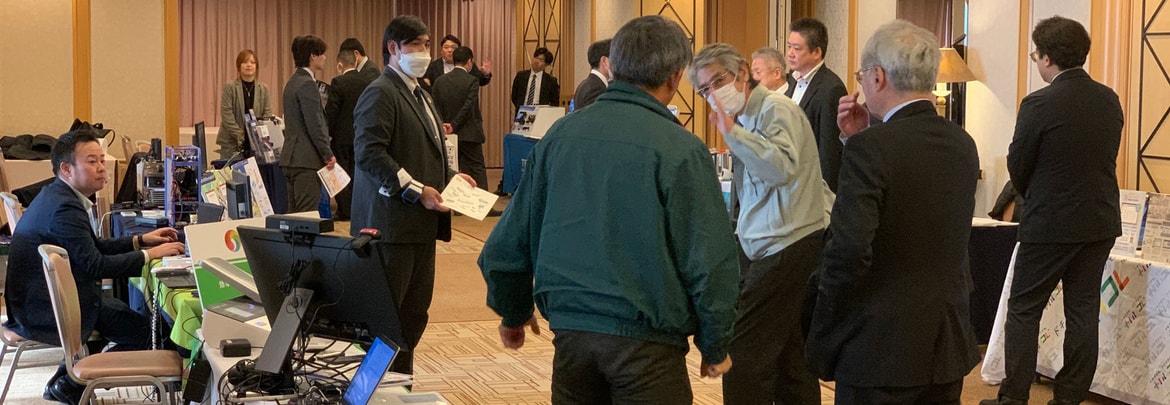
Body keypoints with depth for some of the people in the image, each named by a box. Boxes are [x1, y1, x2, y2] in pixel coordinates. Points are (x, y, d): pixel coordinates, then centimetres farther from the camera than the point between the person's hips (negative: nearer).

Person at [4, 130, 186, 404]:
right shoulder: (65, 207, -25)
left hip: (40, 298, 11)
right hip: (44, 312, -11)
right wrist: (149, 255, -21)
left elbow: (92, 246, 15)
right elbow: (95, 265, -28)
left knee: (122, 310, 27)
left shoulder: (58, 196, 8)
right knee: (146, 331, -6)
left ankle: (65, 380, 26)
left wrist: (140, 240, 8)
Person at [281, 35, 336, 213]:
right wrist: (328, 154, -12)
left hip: (291, 158, 10)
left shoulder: (293, 82, 16)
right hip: (307, 159, -10)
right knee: (307, 214, -9)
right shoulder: (308, 85, -14)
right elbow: (315, 125, -18)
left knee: (294, 212, 12)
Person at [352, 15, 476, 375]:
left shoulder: (421, 96, 21)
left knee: (415, 313, 13)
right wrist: (416, 191, -22)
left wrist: (450, 176, 10)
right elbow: (368, 153, -20)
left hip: (421, 224, 10)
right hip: (392, 223, -9)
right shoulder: (380, 94, -10)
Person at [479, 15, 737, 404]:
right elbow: (709, 260, -12)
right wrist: (715, 346, 1)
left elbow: (511, 238, 7)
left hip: (570, 330, 5)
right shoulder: (680, 149, -12)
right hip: (646, 340, -5)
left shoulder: (561, 134, 2)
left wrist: (513, 312, 23)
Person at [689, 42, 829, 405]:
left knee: (743, 359, -10)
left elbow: (783, 167, -29)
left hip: (787, 249, -10)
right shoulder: (746, 120, 17)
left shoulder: (775, 109, -11)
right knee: (790, 361, 14)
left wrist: (731, 132, -27)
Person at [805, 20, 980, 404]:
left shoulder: (870, 148, -18)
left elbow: (848, 251, -24)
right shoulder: (962, 144, 5)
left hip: (880, 349, -7)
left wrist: (821, 341, -12)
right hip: (949, 345, 7)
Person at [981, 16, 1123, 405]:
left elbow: (1017, 168, -7)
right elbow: (1107, 158, 12)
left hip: (1050, 225, -6)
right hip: (1101, 222, 6)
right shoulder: (1109, 100, 2)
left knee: (1023, 311, 5)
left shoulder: (1039, 104, -16)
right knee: (1083, 311, 11)